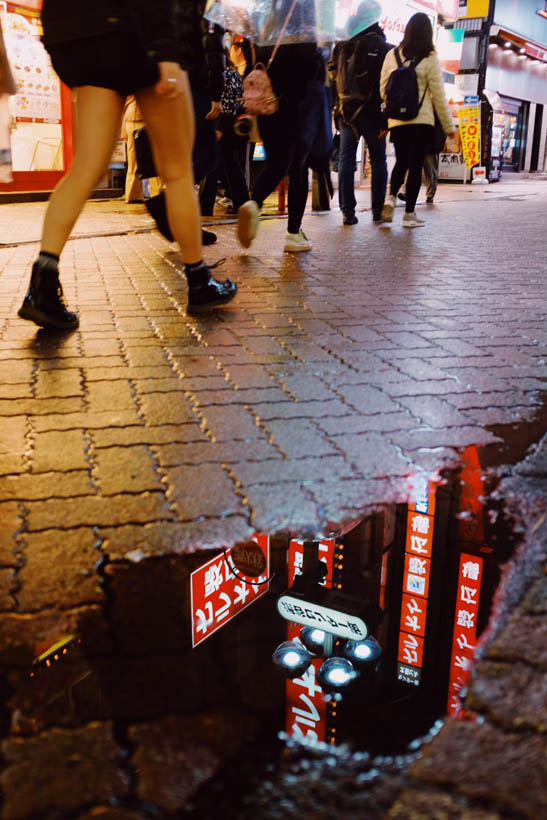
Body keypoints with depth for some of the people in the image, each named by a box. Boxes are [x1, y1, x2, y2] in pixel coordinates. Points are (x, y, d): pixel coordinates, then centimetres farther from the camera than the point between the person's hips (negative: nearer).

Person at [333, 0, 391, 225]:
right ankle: (378, 210, 8)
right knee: (378, 160, 7)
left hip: (346, 112, 3)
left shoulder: (342, 47, 8)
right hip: (372, 113, -3)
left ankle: (348, 212, -2)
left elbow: (334, 80, 12)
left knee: (346, 160, 4)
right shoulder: (382, 46, -6)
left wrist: (338, 110, 16)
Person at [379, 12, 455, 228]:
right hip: (422, 121, -3)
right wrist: (449, 126, 5)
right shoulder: (430, 59, -6)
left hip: (397, 121, 3)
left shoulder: (392, 55, 2)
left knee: (401, 162, 19)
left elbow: (383, 89, 6)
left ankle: (391, 197, -5)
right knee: (416, 165, 5)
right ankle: (409, 214, 6)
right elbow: (438, 96, -4)